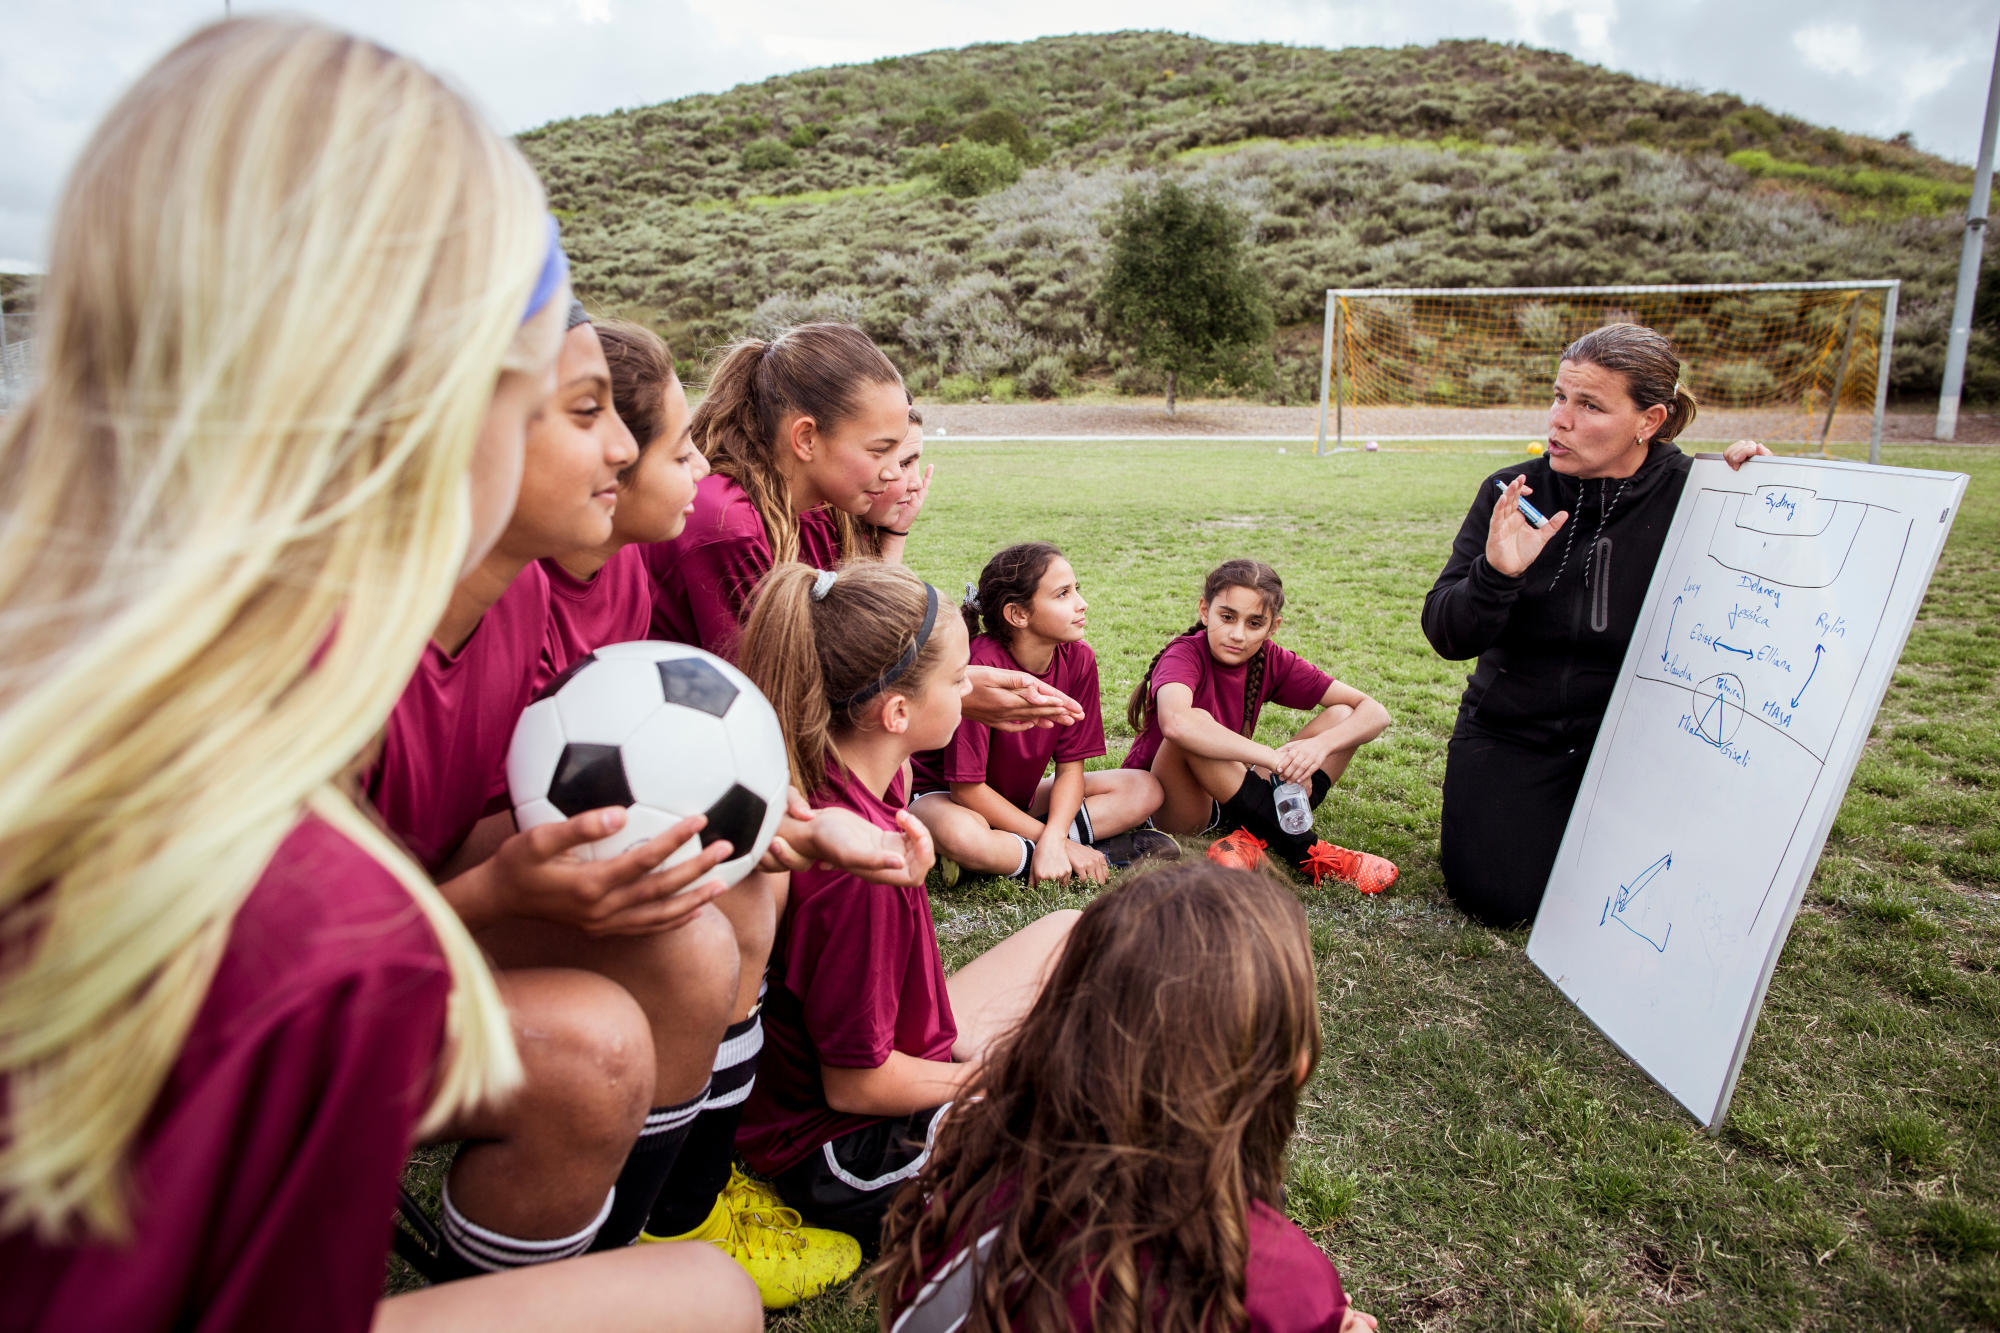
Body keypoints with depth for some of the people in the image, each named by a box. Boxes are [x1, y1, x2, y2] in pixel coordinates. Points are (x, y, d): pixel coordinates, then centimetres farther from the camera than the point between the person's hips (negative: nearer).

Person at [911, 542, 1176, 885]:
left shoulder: (1078, 659, -12)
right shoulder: (982, 666, -29)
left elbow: (1070, 766, -8)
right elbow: (967, 788, -25)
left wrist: (1053, 838, -26)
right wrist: (1052, 841, -20)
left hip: (1015, 798, 6)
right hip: (942, 795, -6)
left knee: (1145, 788, -6)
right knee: (960, 834, -42)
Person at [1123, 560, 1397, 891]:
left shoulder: (1271, 661, -4)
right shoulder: (1186, 655, -19)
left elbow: (1375, 712, -7)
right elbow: (1174, 722, -44)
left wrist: (1321, 745, -29)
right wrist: (1276, 758, -40)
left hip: (1230, 798, 6)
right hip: (1167, 809, -5)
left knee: (1342, 717, -7)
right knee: (1194, 732, -37)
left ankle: (1254, 837, -21)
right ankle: (1300, 848, -25)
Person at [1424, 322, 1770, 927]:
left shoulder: (1692, 497, -12)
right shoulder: (1512, 496, -10)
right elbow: (1446, 635, -12)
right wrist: (1494, 575, -32)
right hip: (1511, 734, 1)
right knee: (1500, 901, -8)